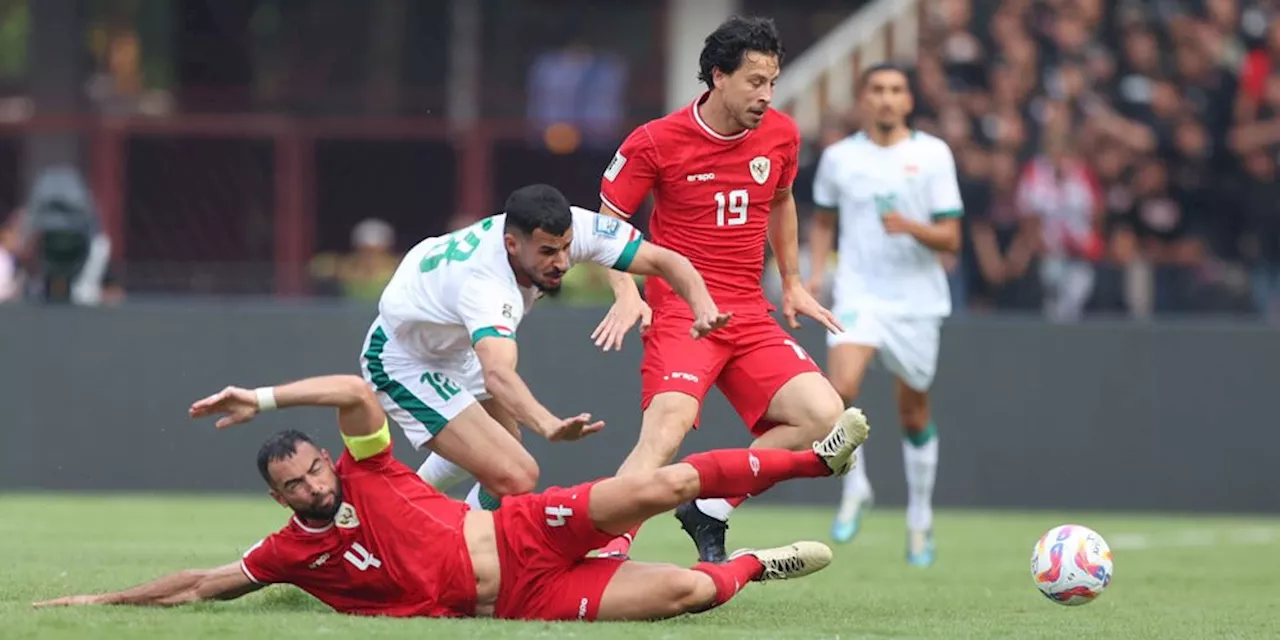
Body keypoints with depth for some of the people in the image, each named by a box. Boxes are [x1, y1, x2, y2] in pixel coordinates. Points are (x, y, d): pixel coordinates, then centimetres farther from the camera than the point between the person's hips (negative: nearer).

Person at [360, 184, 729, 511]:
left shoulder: (572, 228, -25)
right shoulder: (483, 284, -44)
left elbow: (664, 260, -21)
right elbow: (497, 374, -61)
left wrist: (703, 307, -42)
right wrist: (549, 426, -80)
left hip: (453, 350, 8)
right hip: (404, 363, -8)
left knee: (501, 443, 32)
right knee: (516, 479, -22)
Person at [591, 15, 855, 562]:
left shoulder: (781, 135, 5)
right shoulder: (655, 142, -8)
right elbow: (607, 224, 2)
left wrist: (792, 283, 24)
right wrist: (627, 293, -13)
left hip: (751, 317, 5)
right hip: (679, 313, -5)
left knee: (824, 416, -12)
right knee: (667, 428, -29)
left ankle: (710, 513, 1)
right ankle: (607, 555, -28)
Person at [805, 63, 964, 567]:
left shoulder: (933, 155, -2)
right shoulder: (839, 157, 4)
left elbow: (951, 239, -4)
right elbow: (823, 220, 20)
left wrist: (912, 227, -23)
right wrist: (815, 272, 4)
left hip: (917, 300, 0)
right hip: (859, 294, 0)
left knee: (915, 413, 9)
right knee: (841, 388, -25)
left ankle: (920, 520, 26)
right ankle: (855, 489, -4)